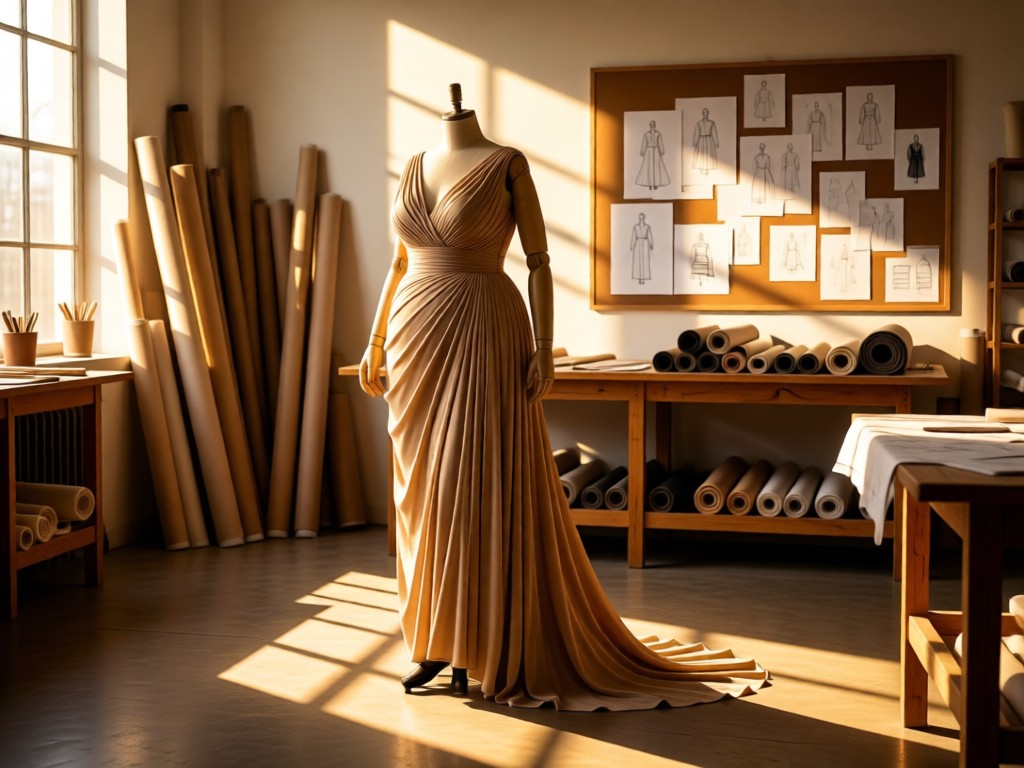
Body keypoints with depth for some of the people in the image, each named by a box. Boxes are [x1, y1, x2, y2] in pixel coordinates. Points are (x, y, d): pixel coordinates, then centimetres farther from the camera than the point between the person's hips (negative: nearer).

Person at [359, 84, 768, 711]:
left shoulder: (506, 163, -2)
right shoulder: (417, 166, 13)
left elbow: (539, 261, -4)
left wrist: (543, 348, -12)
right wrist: (374, 342, 13)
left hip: (483, 335, -5)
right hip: (415, 337, 6)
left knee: (484, 488, -3)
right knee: (424, 493, 7)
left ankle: (485, 648, 7)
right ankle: (437, 642, 16)